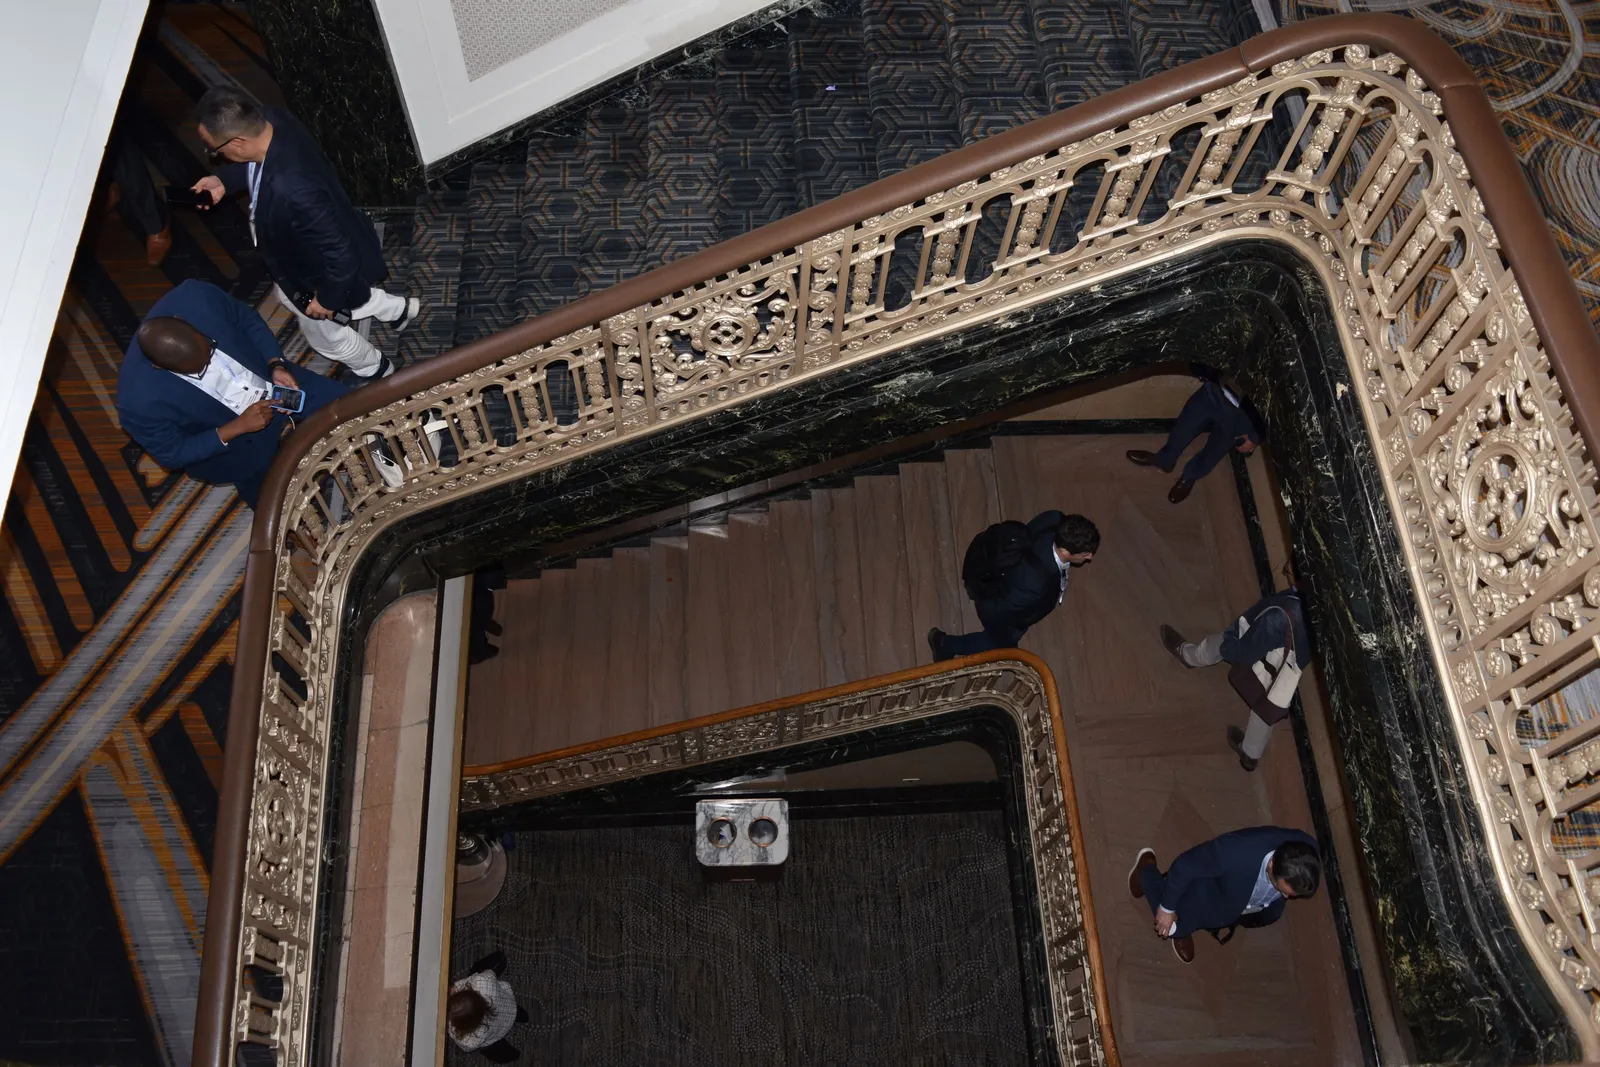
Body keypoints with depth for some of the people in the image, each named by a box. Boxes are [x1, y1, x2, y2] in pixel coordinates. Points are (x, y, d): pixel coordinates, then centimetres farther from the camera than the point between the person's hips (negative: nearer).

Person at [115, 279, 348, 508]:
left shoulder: (197, 297, -30)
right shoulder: (139, 401, -36)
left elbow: (248, 320, -7)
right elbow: (173, 455, -18)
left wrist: (276, 365, -20)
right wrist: (238, 426, -26)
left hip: (271, 382, 3)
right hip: (227, 440, -3)